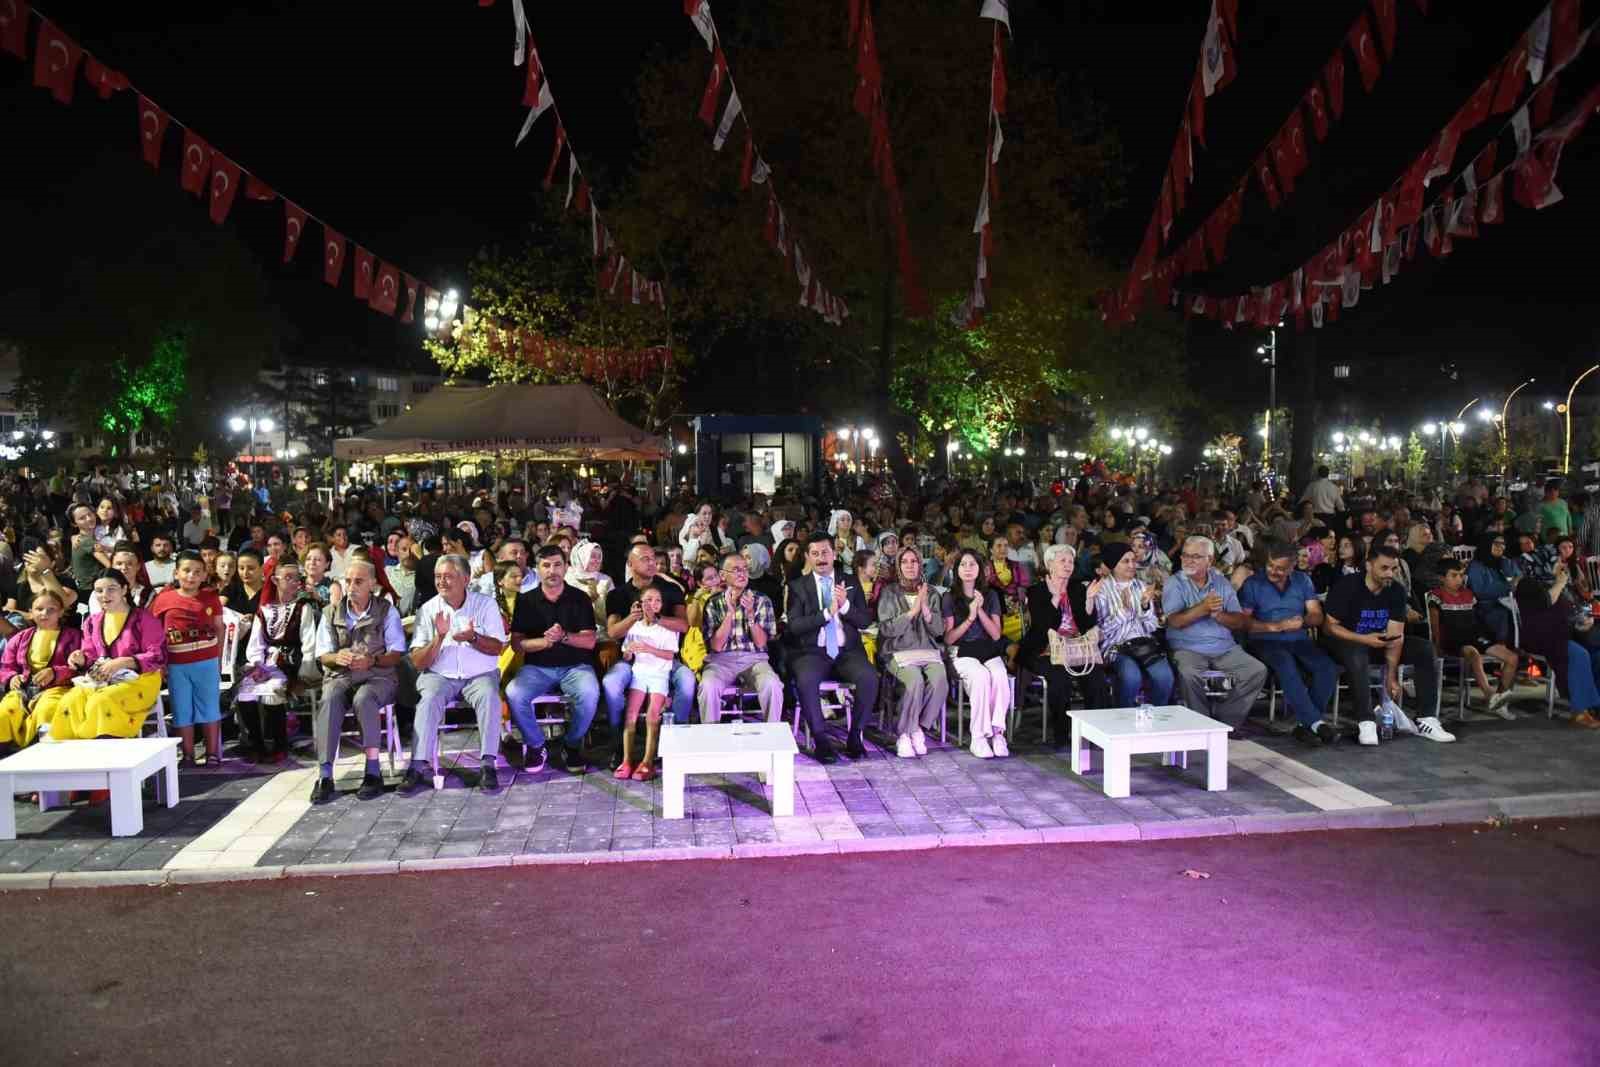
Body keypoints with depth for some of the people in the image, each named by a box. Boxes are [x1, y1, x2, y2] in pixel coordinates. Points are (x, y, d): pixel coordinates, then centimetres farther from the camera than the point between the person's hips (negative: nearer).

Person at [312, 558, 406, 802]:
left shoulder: (387, 611, 6)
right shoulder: (331, 613, 14)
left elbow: (396, 654, 1)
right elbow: (322, 655, 12)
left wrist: (372, 660, -18)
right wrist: (337, 658, -12)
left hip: (378, 675, -2)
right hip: (340, 675, 2)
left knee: (363, 699, -37)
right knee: (329, 700, -33)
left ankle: (373, 771, -34)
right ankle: (325, 775, -36)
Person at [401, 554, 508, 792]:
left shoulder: (485, 604, 2)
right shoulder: (427, 610, 3)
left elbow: (497, 648, -3)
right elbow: (418, 663, -2)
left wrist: (473, 638, -22)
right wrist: (439, 637, -18)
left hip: (480, 674, -1)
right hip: (439, 675, 1)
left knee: (489, 697, -31)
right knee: (429, 699, -30)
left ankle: (488, 765, -27)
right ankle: (417, 767, -30)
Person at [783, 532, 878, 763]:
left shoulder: (851, 584, 14)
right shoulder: (798, 586, 7)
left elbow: (865, 622, 7)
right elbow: (794, 626, -5)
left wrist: (845, 605, -12)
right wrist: (827, 612, -16)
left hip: (847, 651, 2)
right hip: (812, 652, -2)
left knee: (869, 678, -27)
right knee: (806, 681, -33)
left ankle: (855, 736, -10)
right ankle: (820, 739, -17)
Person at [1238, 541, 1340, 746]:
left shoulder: (1303, 581, 16)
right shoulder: (1253, 584, 4)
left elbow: (1317, 616, 11)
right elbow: (1243, 622, -6)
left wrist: (1303, 621, -11)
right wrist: (1275, 626, -14)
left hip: (1299, 640, 4)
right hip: (1266, 642, -4)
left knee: (1328, 668, -25)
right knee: (1287, 666, -36)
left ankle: (1304, 723, -18)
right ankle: (1315, 722, -32)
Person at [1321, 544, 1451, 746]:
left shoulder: (1396, 591, -3)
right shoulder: (1347, 587, -17)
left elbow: (1395, 635, -11)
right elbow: (1330, 627, -17)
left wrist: (1392, 675, -19)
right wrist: (1364, 639, -30)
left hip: (1378, 642, 6)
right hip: (1347, 642, -6)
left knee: (1425, 649, -12)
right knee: (1357, 654, -39)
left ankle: (1426, 720, -10)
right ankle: (1365, 722, -35)